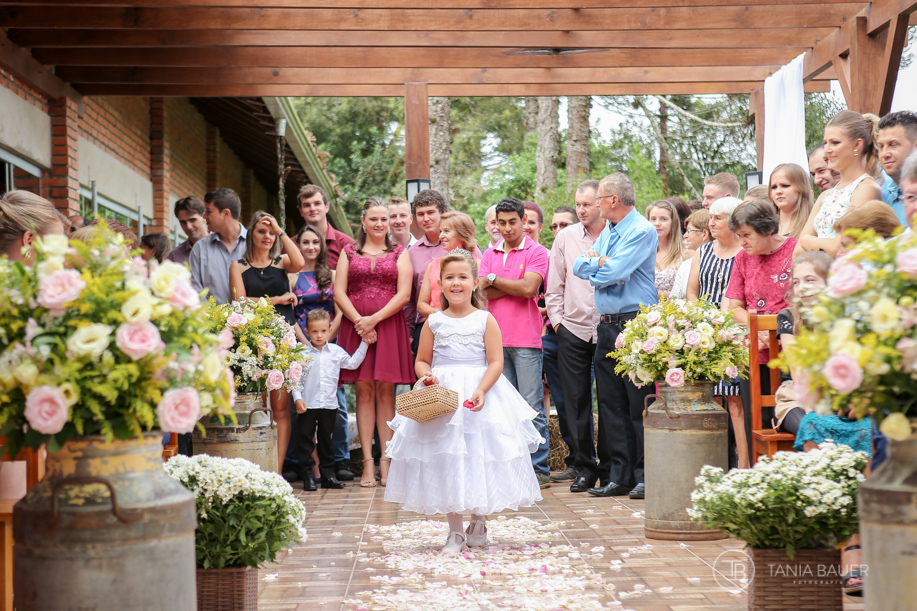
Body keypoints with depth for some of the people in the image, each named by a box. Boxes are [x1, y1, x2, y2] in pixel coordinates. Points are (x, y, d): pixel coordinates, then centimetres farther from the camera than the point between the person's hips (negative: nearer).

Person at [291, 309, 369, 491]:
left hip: (329, 405, 2)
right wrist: (297, 398, -11)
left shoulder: (336, 351, 5)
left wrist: (364, 344, 13)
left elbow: (353, 363, 16)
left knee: (326, 440, 12)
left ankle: (328, 474, 18)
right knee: (305, 440, 1)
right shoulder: (302, 353, -3)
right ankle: (307, 475, 8)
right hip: (307, 405, -2)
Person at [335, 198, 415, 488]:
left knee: (385, 391, -2)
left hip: (389, 325, -1)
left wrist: (374, 319, -11)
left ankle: (386, 462, -1)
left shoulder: (400, 253, 10)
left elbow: (403, 293, -1)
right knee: (364, 391, -1)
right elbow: (339, 293, 4)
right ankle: (367, 462, -1)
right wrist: (360, 322, -9)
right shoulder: (349, 252, 13)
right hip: (355, 325, 1)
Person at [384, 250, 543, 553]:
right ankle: (455, 531, 13)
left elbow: (496, 362, -6)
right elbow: (422, 360, 10)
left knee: (481, 458, 1)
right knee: (446, 459, 2)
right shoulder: (433, 322, 5)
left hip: (481, 396, -2)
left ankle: (479, 523, 22)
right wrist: (426, 375, -12)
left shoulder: (485, 320, -1)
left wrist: (482, 391, -20)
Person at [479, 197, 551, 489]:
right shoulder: (490, 255, 15)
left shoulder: (536, 252, 2)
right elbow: (483, 293, 2)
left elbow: (528, 287, -13)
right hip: (496, 339, 4)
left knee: (532, 407, -5)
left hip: (526, 340, -4)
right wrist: (516, 286, -7)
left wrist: (494, 279, -3)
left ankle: (539, 469, 0)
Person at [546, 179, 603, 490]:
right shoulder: (565, 237, 9)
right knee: (575, 400, 3)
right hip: (572, 330, 2)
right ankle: (582, 464, 11)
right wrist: (557, 320, 6)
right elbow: (554, 286, 12)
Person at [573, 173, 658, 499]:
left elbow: (611, 273, -17)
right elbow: (579, 267, 10)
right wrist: (602, 262, -6)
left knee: (639, 405, -5)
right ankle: (618, 476, 13)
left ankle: (645, 476, 1)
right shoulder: (608, 232, 18)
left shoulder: (642, 231, -9)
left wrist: (594, 262, 1)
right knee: (610, 404, 8)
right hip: (607, 326, 8)